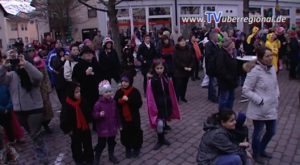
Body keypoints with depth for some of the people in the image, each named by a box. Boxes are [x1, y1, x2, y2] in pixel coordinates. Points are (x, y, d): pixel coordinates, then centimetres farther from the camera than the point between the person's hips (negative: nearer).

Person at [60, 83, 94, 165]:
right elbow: (64, 119, -18)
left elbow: (88, 113, 5)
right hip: (75, 131, -4)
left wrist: (88, 123, 5)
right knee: (77, 146, 16)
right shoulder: (67, 105, -23)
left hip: (85, 128, 4)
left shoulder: (83, 101, -9)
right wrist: (68, 130, -13)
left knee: (88, 145, 18)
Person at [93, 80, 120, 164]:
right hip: (102, 128, -5)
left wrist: (117, 125, 11)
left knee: (112, 143, 19)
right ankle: (96, 158, 26)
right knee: (101, 144, 7)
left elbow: (116, 114, 7)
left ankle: (111, 156, 40)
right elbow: (94, 115, -14)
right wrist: (99, 114, -36)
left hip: (112, 127, 5)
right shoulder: (98, 103, -16)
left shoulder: (113, 102, -1)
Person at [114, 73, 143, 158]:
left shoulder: (135, 91, -11)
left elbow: (139, 104, -17)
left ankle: (136, 148, 30)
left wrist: (128, 100, -25)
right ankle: (128, 149, 31)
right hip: (123, 117, 3)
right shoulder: (119, 92, -1)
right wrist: (120, 101, -20)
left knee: (136, 132, 10)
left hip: (134, 117, -2)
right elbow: (115, 104, 0)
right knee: (126, 133, 11)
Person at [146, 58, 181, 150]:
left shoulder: (167, 79, -2)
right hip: (157, 105, -4)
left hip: (166, 104, 4)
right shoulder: (151, 81, -15)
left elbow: (171, 93, 6)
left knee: (163, 122, 17)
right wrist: (154, 108, -14)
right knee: (159, 124, -7)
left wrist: (172, 105, 7)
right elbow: (150, 97, -13)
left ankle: (162, 138, 38)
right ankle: (160, 141, 17)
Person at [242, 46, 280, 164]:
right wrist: (260, 100, -21)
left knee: (271, 132, 20)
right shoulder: (255, 71, -21)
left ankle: (262, 150, 46)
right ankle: (256, 154, 36)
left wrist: (277, 95, 6)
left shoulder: (272, 68, 2)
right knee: (258, 132, 11)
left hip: (272, 107, 7)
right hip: (259, 109, -7)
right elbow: (246, 90, -20)